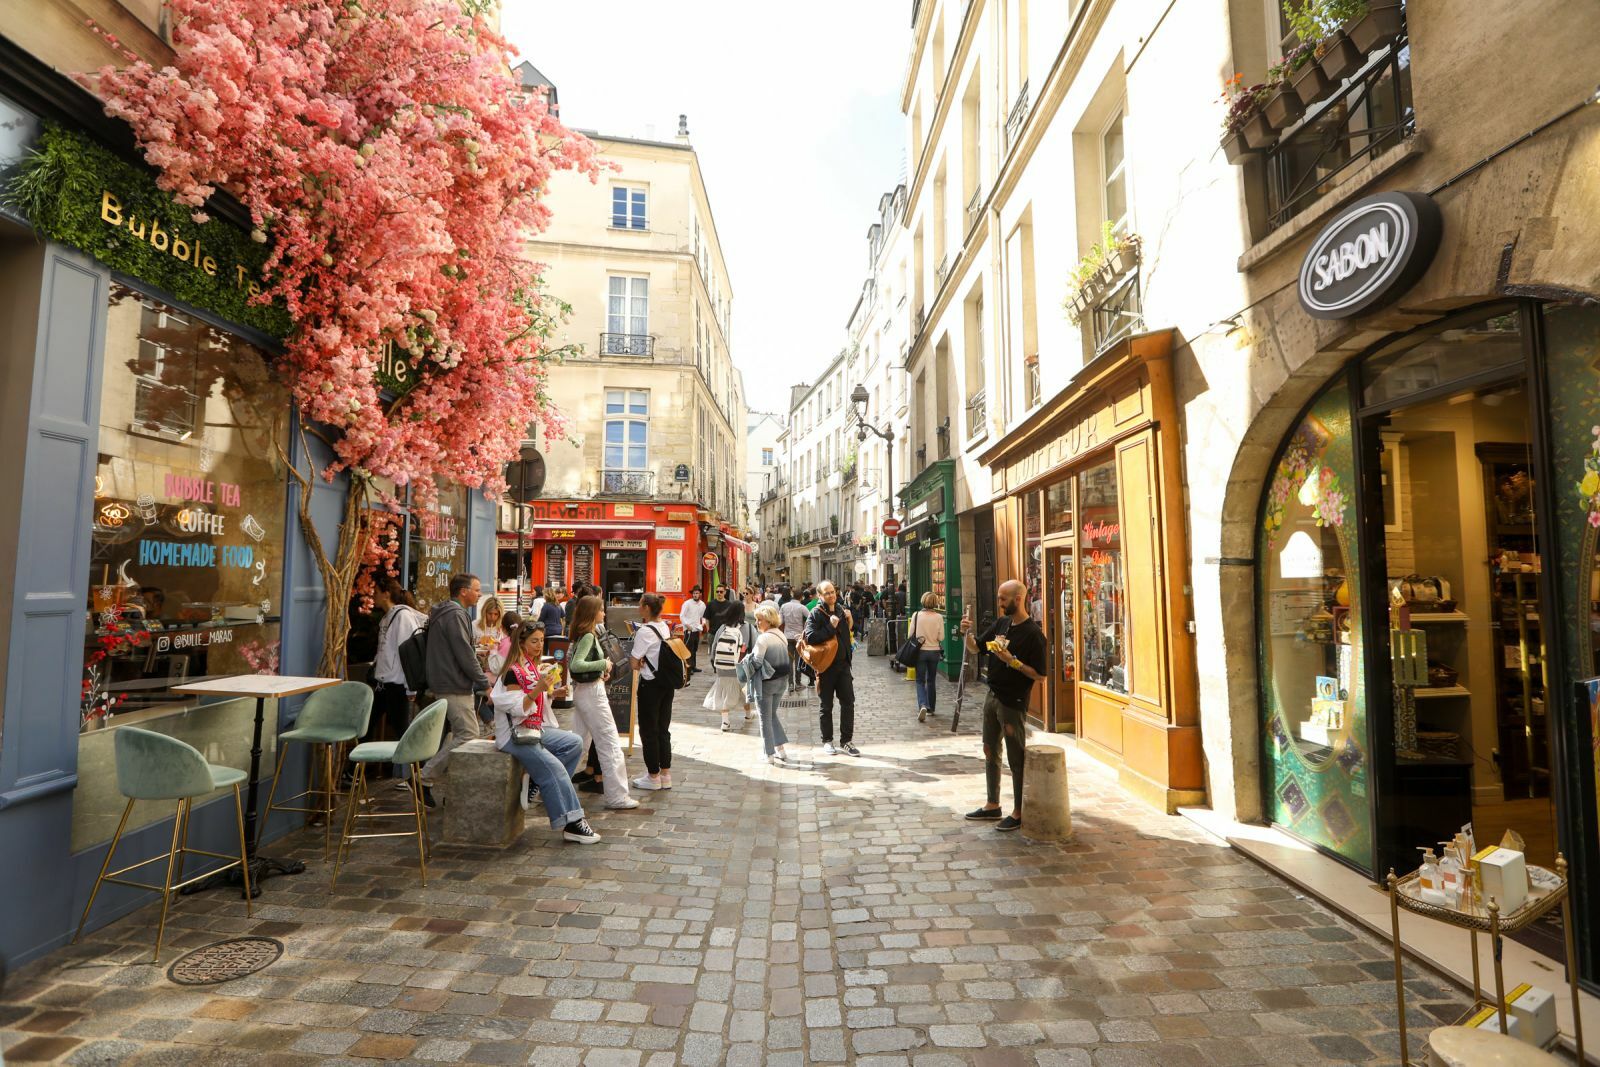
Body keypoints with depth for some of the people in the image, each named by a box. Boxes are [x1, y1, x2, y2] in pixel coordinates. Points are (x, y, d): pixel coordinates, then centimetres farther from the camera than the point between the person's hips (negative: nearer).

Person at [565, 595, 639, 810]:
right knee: (610, 744, -4)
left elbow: (571, 661, 21)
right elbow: (576, 665, -29)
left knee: (579, 740, 18)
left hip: (581, 690, 10)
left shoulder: (582, 635, 10)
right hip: (592, 692, -10)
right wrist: (603, 664, -21)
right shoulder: (589, 636, -18)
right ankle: (617, 796, -1)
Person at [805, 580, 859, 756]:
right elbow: (810, 637, -24)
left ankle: (845, 741, 15)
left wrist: (849, 620, 5)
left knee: (848, 702, 5)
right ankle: (827, 741, 20)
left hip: (843, 663, 5)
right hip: (826, 665, -5)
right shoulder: (816, 613, -10)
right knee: (826, 705, 8)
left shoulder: (842, 610, 9)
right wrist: (831, 627, -20)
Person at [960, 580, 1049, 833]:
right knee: (990, 752, 17)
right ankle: (993, 805, 31)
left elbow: (1040, 675, -18)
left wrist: (1012, 661, -24)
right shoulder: (1000, 623, 6)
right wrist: (966, 634, -7)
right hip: (993, 696, 8)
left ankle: (1019, 813, 16)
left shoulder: (1033, 634, -16)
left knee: (1016, 759, 3)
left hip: (1013, 703, -8)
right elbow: (975, 649, 12)